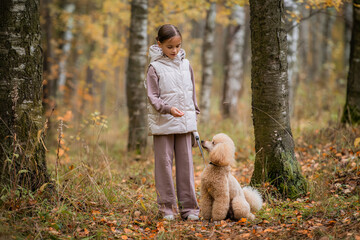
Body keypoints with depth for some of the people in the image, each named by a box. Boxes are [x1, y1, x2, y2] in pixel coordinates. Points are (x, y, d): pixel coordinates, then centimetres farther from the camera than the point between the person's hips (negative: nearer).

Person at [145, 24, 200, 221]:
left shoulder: (186, 65, 11)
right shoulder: (155, 68, -3)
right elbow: (152, 97, -7)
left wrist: (194, 116, 16)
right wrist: (168, 109, -22)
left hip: (185, 123, 4)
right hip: (162, 123, -3)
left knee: (186, 162, 4)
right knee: (164, 163, 0)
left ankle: (188, 206, 8)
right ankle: (167, 207, 8)